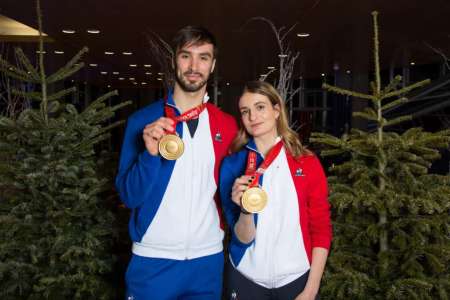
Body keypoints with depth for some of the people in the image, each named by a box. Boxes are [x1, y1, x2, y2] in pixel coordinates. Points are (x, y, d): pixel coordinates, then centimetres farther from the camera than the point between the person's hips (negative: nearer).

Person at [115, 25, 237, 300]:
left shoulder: (227, 125, -1)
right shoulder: (143, 120, -7)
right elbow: (129, 195, -9)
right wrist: (150, 154, -23)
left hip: (208, 258, 2)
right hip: (152, 259, -1)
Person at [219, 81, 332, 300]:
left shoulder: (308, 163, -7)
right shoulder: (232, 165, -8)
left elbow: (321, 229, -2)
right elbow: (242, 238, -8)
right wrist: (245, 210, -27)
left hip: (296, 278, 0)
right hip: (245, 278, 0)